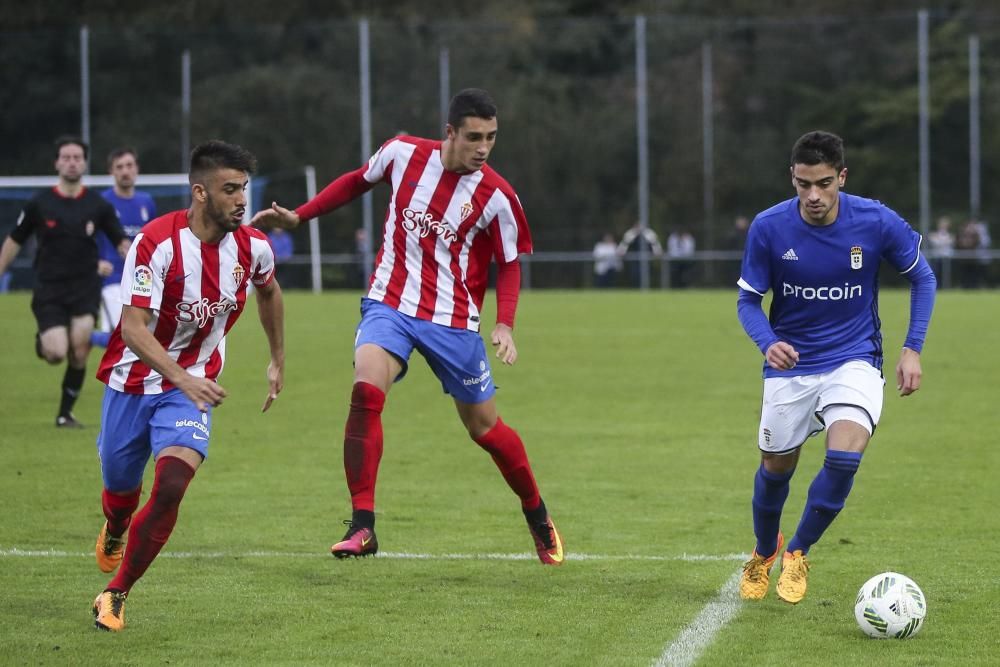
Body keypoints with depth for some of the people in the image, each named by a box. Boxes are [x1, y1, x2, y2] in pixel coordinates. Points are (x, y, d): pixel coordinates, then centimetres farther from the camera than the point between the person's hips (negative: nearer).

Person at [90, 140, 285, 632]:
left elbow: (269, 292, 17)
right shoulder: (156, 243, -23)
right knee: (121, 488, 17)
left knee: (171, 486, -22)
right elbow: (134, 328, -29)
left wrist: (278, 361, 23)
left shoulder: (253, 248, -9)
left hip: (192, 387, 1)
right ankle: (114, 534, 57)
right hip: (132, 382, -1)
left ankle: (116, 594, -8)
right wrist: (182, 378, -41)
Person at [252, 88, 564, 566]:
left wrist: (505, 325, -13)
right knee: (366, 390, -26)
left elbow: (508, 265, 2)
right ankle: (362, 525, -23)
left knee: (484, 428, 7)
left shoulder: (496, 196, -10)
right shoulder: (404, 153, -6)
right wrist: (298, 216, 12)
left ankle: (537, 517, 34)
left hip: (454, 320, -1)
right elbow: (358, 181, 15)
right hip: (390, 305, 1)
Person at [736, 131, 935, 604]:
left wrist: (912, 348, -5)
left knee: (845, 454, -24)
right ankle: (764, 552, 42)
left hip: (854, 361, -1)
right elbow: (748, 299, -3)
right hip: (791, 365, 1)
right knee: (776, 467, 9)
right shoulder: (768, 228, -14)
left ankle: (798, 553, 0)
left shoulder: (877, 222, -15)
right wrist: (768, 342, -23)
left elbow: (921, 277, 2)